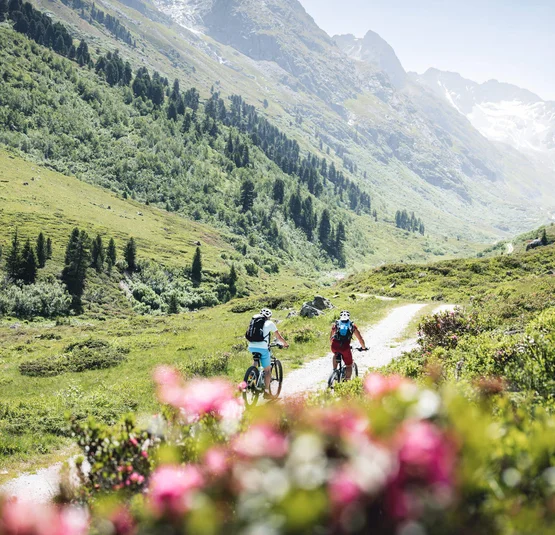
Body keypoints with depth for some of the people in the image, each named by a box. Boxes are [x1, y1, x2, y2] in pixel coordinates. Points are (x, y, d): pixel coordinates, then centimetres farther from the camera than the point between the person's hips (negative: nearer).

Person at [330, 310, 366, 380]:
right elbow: (360, 339, 23)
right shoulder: (352, 325, 19)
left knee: (336, 355, 37)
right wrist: (363, 347, 38)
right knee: (349, 365, 14)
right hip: (345, 347, -2)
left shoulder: (335, 324, 21)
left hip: (335, 347, 2)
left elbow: (331, 338, 29)